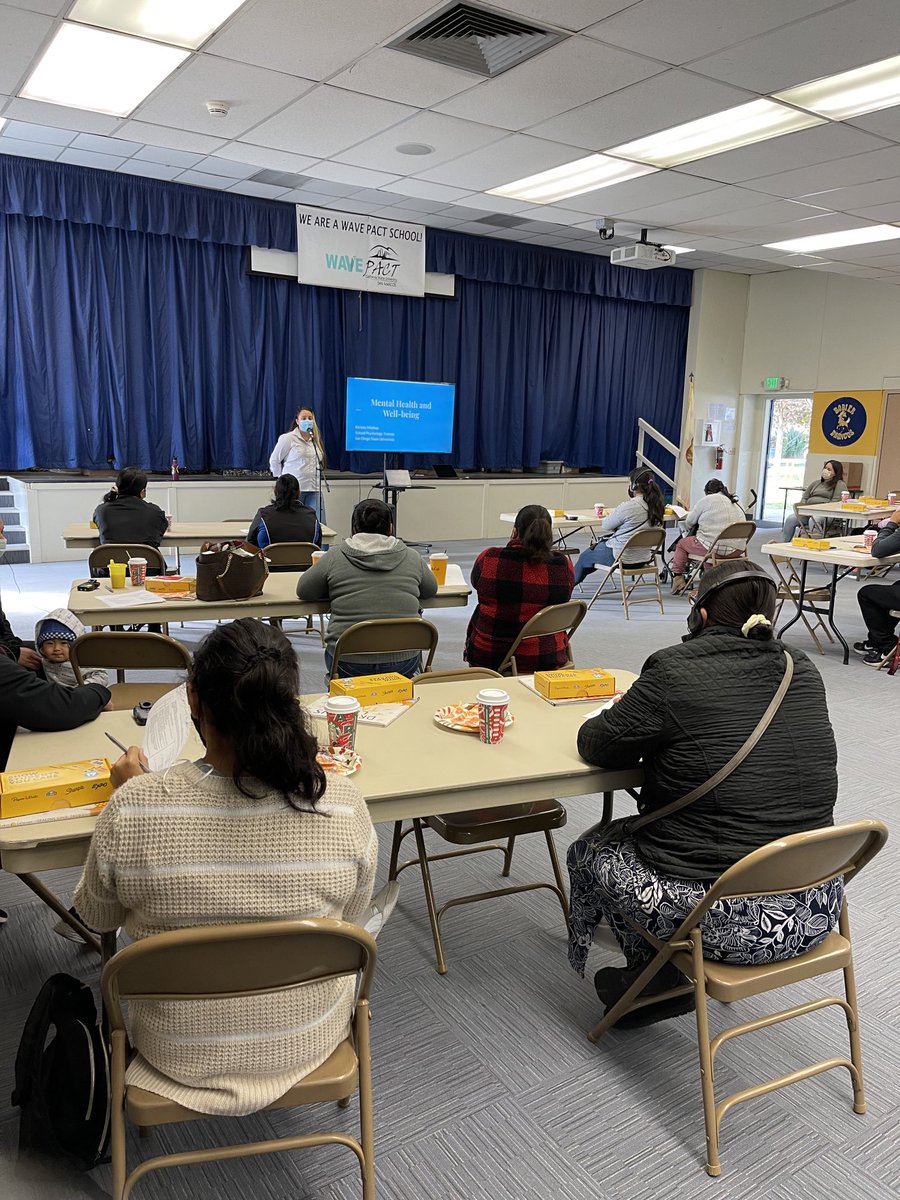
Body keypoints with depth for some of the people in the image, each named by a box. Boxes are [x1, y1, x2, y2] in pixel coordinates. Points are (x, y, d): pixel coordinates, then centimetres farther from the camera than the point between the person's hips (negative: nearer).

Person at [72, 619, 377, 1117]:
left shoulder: (132, 807, -29)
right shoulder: (342, 803, -26)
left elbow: (96, 916, -7)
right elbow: (353, 912, -5)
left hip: (179, 1051, 0)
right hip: (310, 1039, 1)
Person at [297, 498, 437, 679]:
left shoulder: (334, 557, -1)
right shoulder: (412, 557, 3)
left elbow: (303, 590, 11)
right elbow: (431, 589, 19)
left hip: (347, 664, -1)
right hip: (404, 662, 1)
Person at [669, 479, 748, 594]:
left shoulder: (707, 500, 2)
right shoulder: (736, 503, 18)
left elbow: (689, 523, 9)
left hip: (714, 548, -6)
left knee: (681, 543, 16)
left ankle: (677, 578, 16)